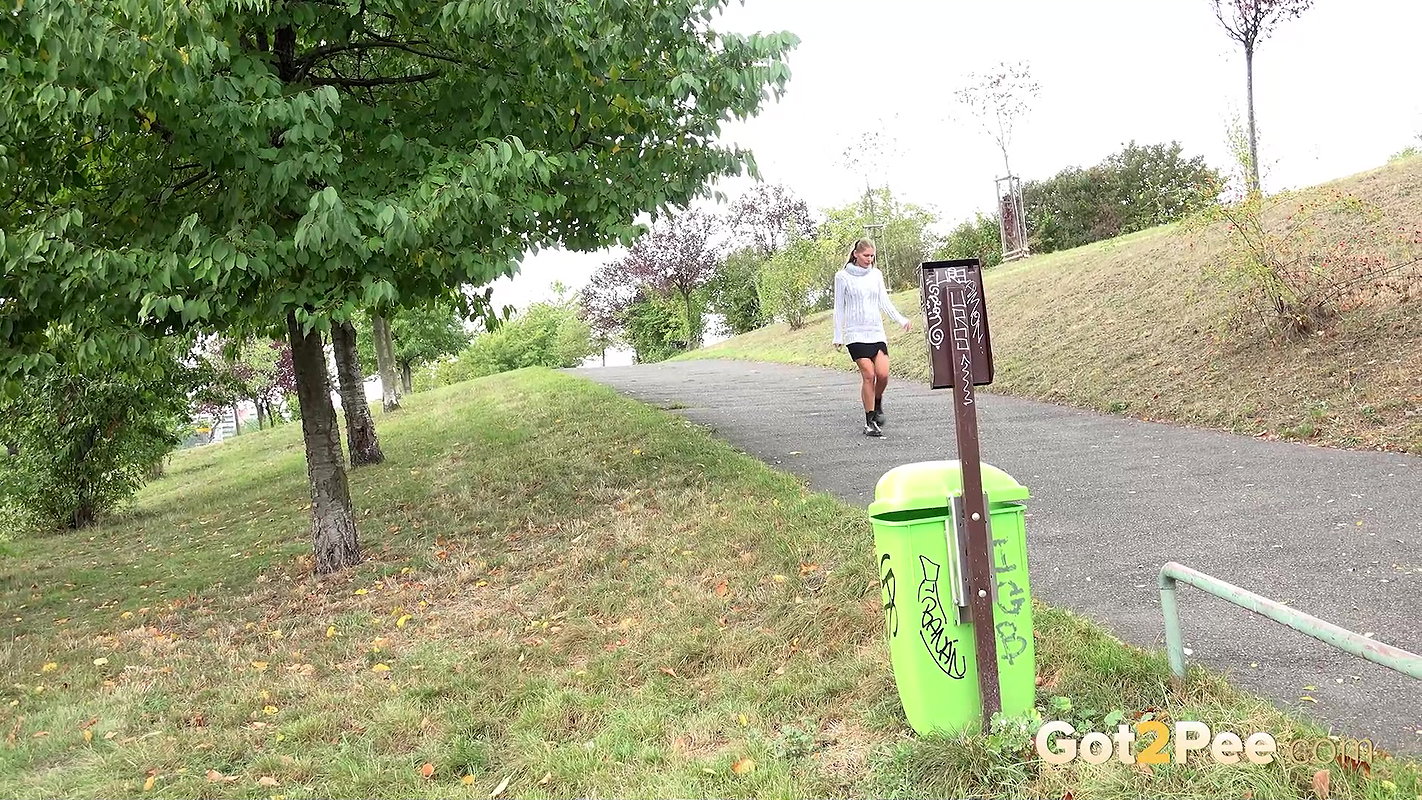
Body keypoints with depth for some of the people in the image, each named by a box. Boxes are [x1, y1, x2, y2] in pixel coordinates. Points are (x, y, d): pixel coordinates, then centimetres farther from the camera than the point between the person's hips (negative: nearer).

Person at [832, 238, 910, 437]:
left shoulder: (876, 275, 13)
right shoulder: (843, 276, 1)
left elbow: (885, 302, 13)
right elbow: (839, 308, 4)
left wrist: (901, 319, -2)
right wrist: (838, 336, 2)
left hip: (877, 332, 4)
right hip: (856, 333, -4)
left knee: (883, 374, -9)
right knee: (868, 375, -11)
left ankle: (877, 405, 21)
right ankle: (870, 422, -4)